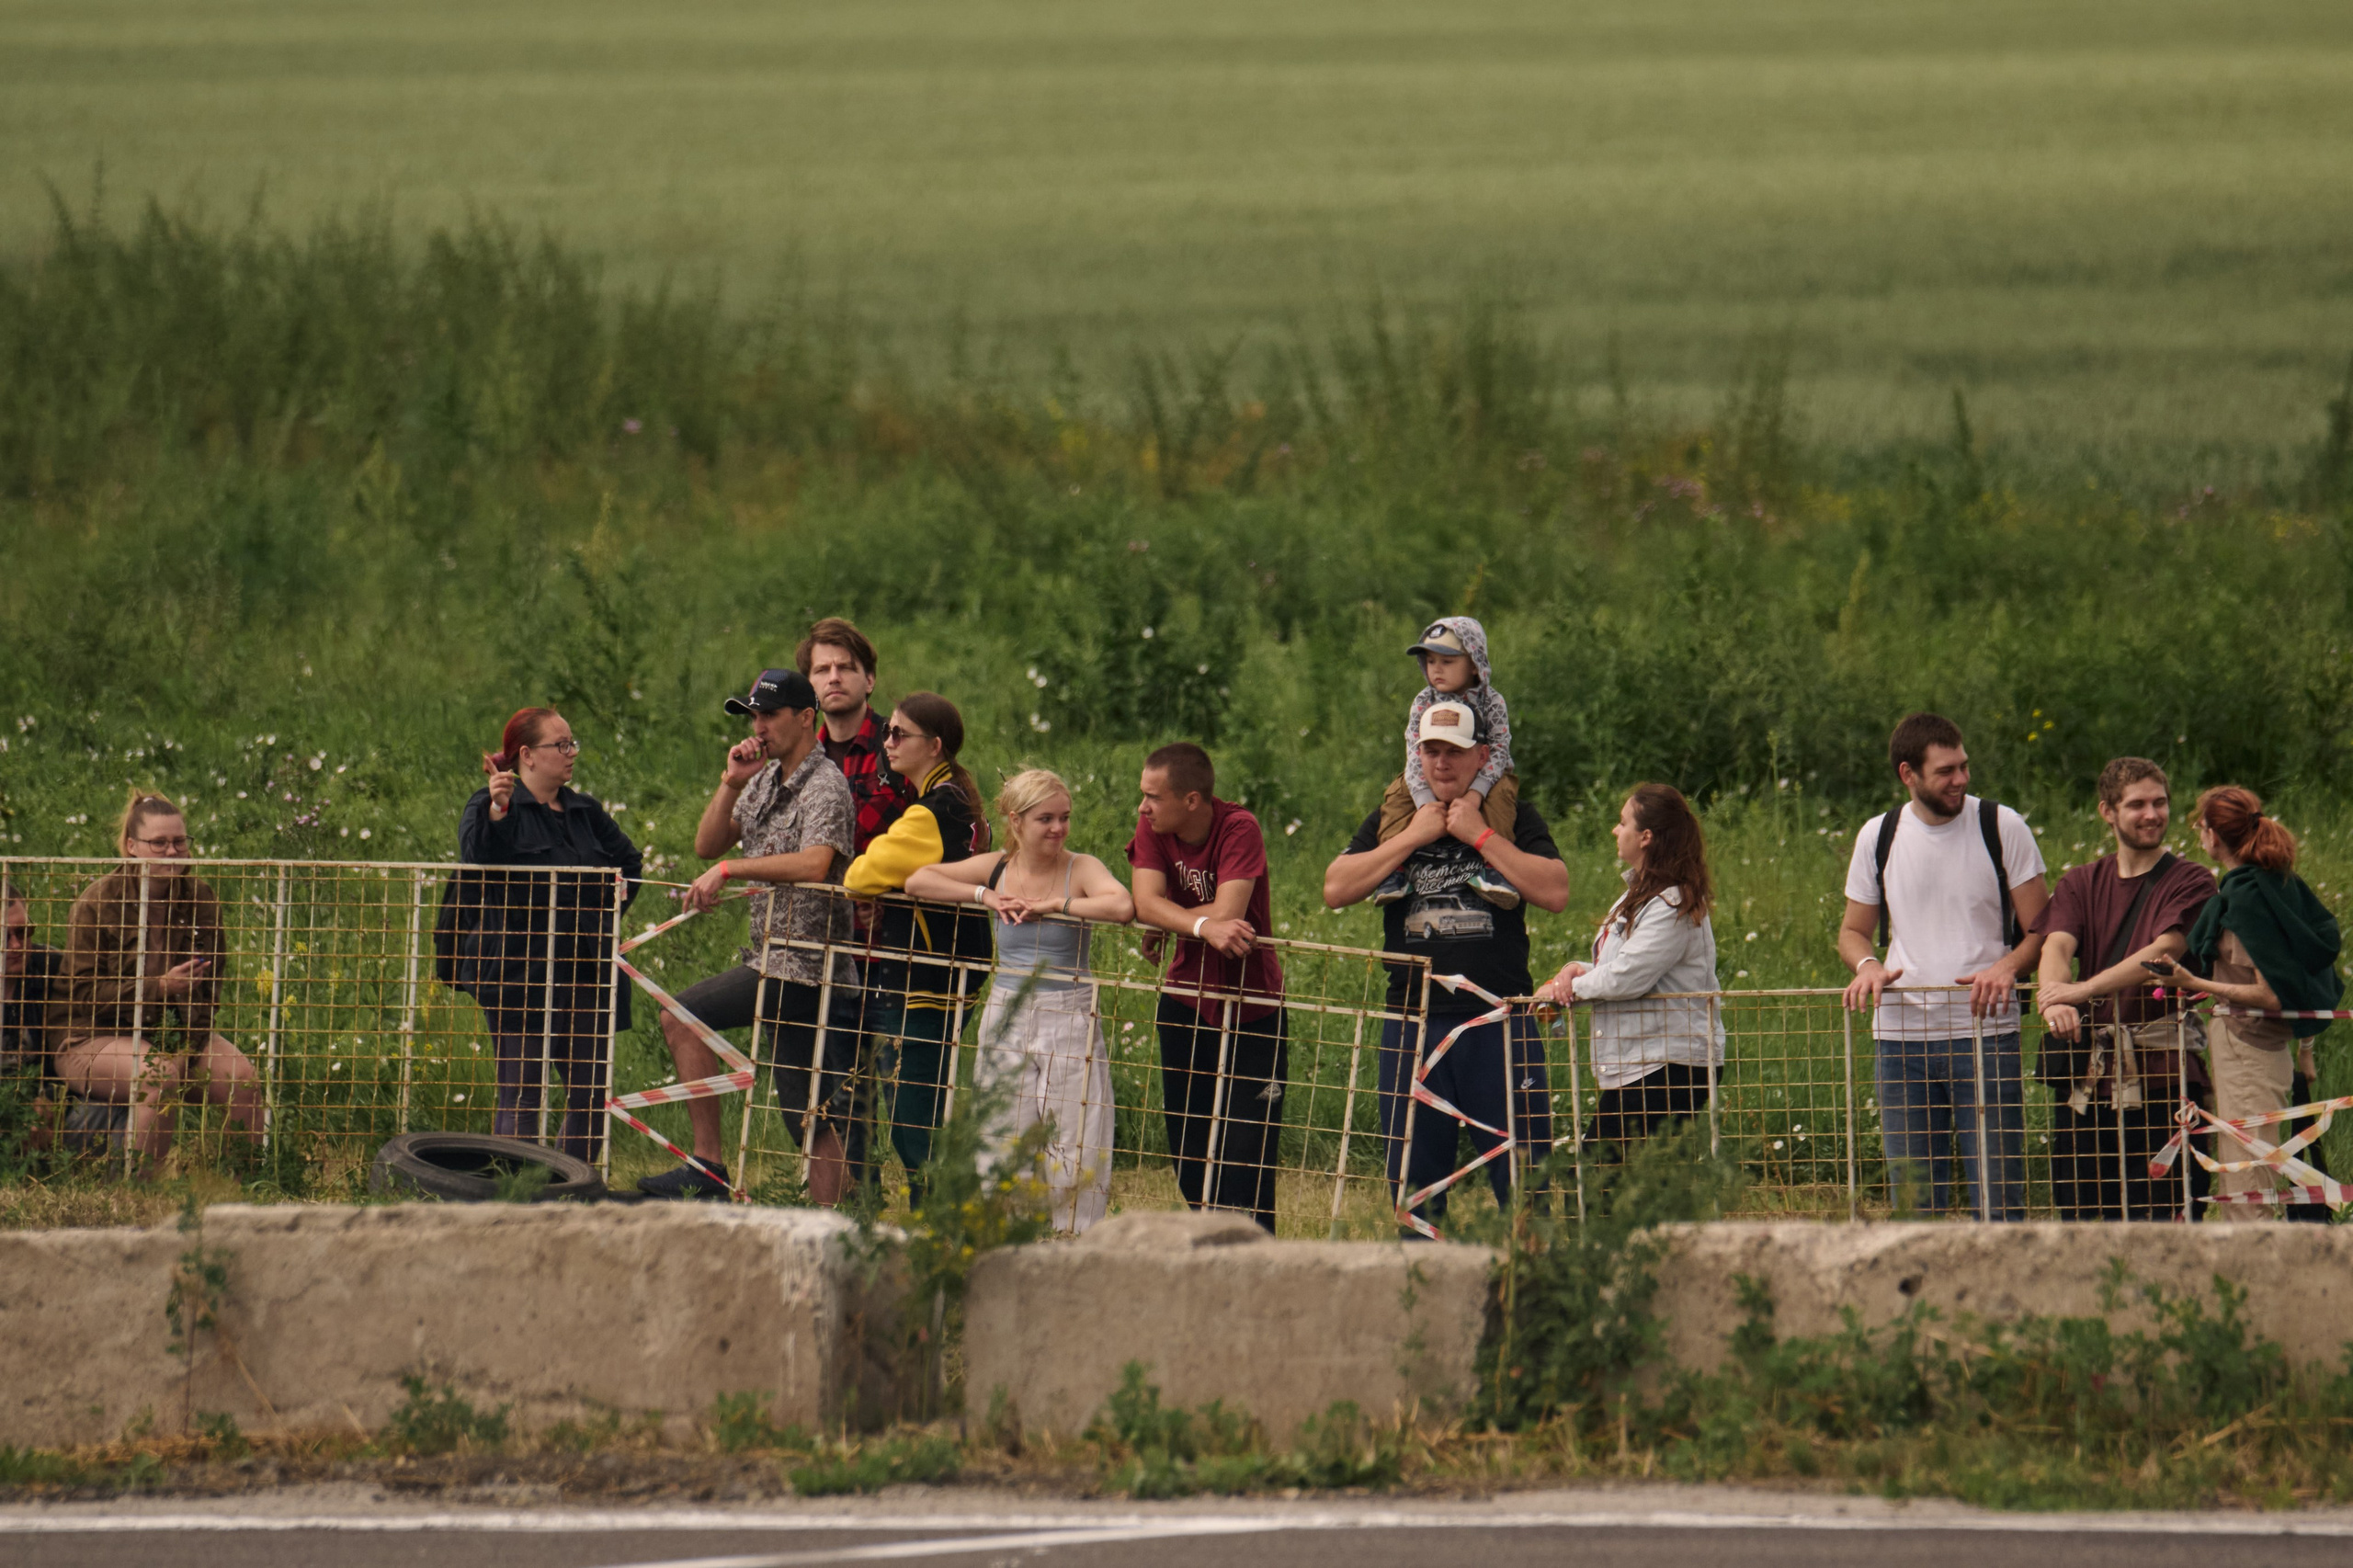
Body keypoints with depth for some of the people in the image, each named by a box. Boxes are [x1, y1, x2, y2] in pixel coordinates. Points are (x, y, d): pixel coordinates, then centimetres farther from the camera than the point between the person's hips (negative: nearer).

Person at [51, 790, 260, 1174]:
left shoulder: (200, 899, 3)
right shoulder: (98, 902, -11)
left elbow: (212, 984, 10)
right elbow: (83, 995, -13)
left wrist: (188, 1040, -9)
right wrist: (159, 987, -22)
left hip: (178, 1031, 5)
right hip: (93, 1038, -5)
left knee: (243, 1079, -22)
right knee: (160, 1074, -36)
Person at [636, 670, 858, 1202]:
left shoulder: (824, 786, -12)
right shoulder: (767, 780, 16)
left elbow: (815, 863, -30)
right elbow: (707, 845, 15)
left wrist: (729, 870, -28)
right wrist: (731, 785, 0)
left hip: (801, 964, -9)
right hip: (776, 956, 9)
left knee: (681, 1018, -15)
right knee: (811, 1121, 5)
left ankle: (707, 1164, -12)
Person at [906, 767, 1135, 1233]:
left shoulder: (1081, 870, -6)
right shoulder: (997, 869, 5)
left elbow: (1122, 907, -26)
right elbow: (917, 880, 4)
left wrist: (1052, 904, -19)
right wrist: (983, 896, -7)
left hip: (1068, 1023, -3)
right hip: (1006, 1017, 3)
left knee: (1075, 1150, -6)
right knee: (1002, 1142, 4)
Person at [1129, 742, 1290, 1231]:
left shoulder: (1240, 830, -18)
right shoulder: (1152, 830, -4)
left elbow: (1228, 913, -29)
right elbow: (1146, 904, -19)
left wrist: (1168, 925, -14)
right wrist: (1204, 926, -34)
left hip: (1250, 1003, -5)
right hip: (1185, 1001, 5)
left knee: (1245, 1153, -10)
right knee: (1188, 1152, 7)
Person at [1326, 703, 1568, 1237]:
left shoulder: (1514, 821, 7)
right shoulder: (1390, 822, 13)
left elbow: (1555, 892, -8)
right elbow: (1335, 889, 0)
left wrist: (1481, 837, -9)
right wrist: (1413, 838, -5)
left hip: (1499, 1019, -2)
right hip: (1413, 1024, 2)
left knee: (1520, 1178, -6)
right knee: (1413, 1181, 5)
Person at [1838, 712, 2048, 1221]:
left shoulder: (2002, 827, 1)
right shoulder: (1878, 837, 8)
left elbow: (2040, 930, 2)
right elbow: (1853, 930, 17)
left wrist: (2007, 967, -19)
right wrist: (1867, 965, -6)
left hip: (1986, 1030, -3)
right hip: (1902, 1033, 3)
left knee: (1998, 1194, -7)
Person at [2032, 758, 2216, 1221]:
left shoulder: (2190, 883, 2)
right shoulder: (2082, 883, 16)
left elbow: (2162, 953, -14)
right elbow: (2057, 945, -2)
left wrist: (2084, 991, -27)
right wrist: (2055, 1001, -25)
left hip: (2158, 1074, -4)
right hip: (2087, 1074, 4)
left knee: (2161, 1216, -8)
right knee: (2078, 1213, 3)